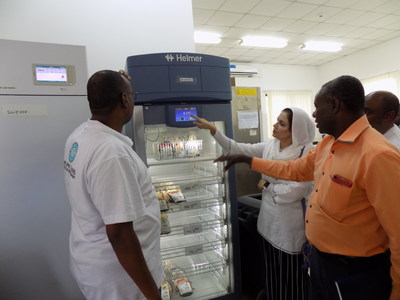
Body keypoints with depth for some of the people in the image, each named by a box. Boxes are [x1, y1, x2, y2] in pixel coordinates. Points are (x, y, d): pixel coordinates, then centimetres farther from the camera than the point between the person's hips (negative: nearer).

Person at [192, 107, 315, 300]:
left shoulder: (305, 153, -18)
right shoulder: (269, 146, 0)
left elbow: (294, 191, -23)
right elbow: (238, 149, -4)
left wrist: (267, 185, -10)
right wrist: (213, 130, -9)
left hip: (291, 224, -6)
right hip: (270, 219, 6)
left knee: (292, 275, 11)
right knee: (273, 271, 23)